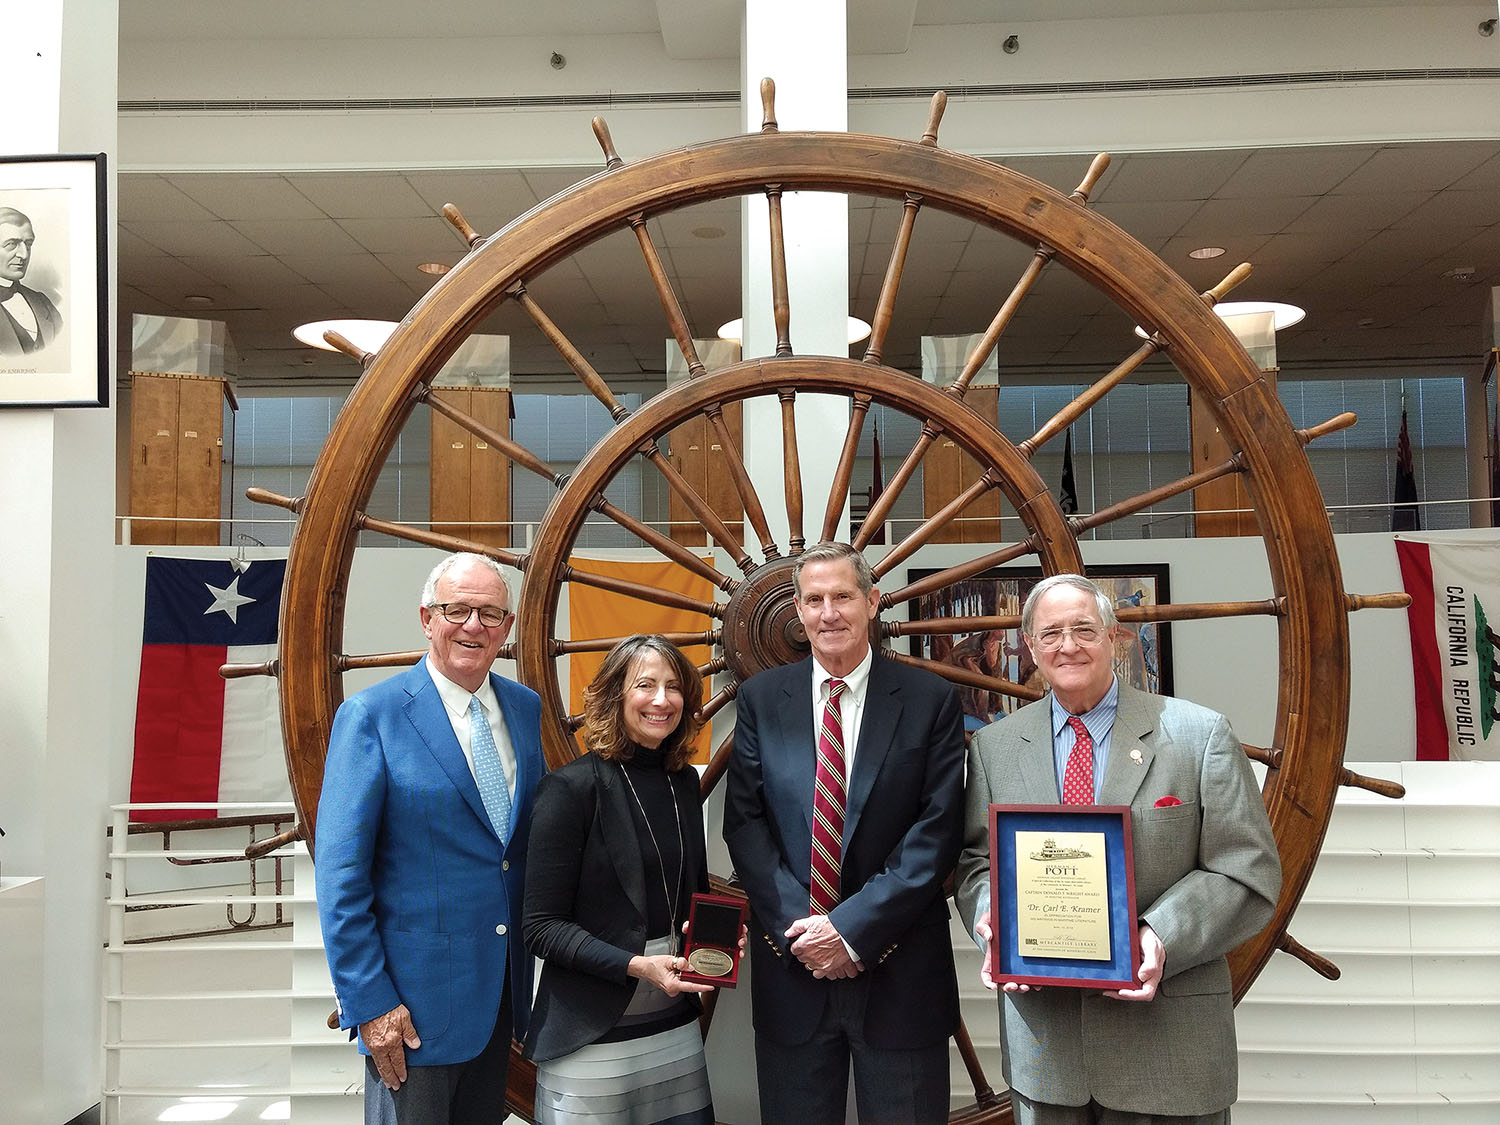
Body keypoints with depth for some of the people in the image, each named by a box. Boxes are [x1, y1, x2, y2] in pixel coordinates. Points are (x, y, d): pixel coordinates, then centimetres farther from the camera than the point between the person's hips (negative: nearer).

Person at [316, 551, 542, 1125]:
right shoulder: (371, 716, -13)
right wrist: (369, 1002, -14)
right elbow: (340, 875, -13)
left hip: (501, 988, 6)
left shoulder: (525, 707, 4)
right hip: (414, 995, -5)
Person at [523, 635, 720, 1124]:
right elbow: (542, 927, -13)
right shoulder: (572, 787, -13)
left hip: (676, 1024, 6)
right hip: (591, 1038, -5)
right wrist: (636, 965, -22)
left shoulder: (685, 782, 5)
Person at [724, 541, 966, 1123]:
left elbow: (938, 832, -9)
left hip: (899, 970, -1)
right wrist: (797, 926, -12)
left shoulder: (931, 700, -4)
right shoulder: (761, 698, 2)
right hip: (790, 965, 2)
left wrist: (854, 928, -14)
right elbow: (744, 822, -1)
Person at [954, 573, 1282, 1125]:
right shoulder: (993, 747, 5)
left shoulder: (1201, 735, -4)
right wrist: (993, 921, -12)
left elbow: (1249, 873, -6)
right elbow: (976, 861, 9)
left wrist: (1163, 936, -20)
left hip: (1167, 1033, -2)